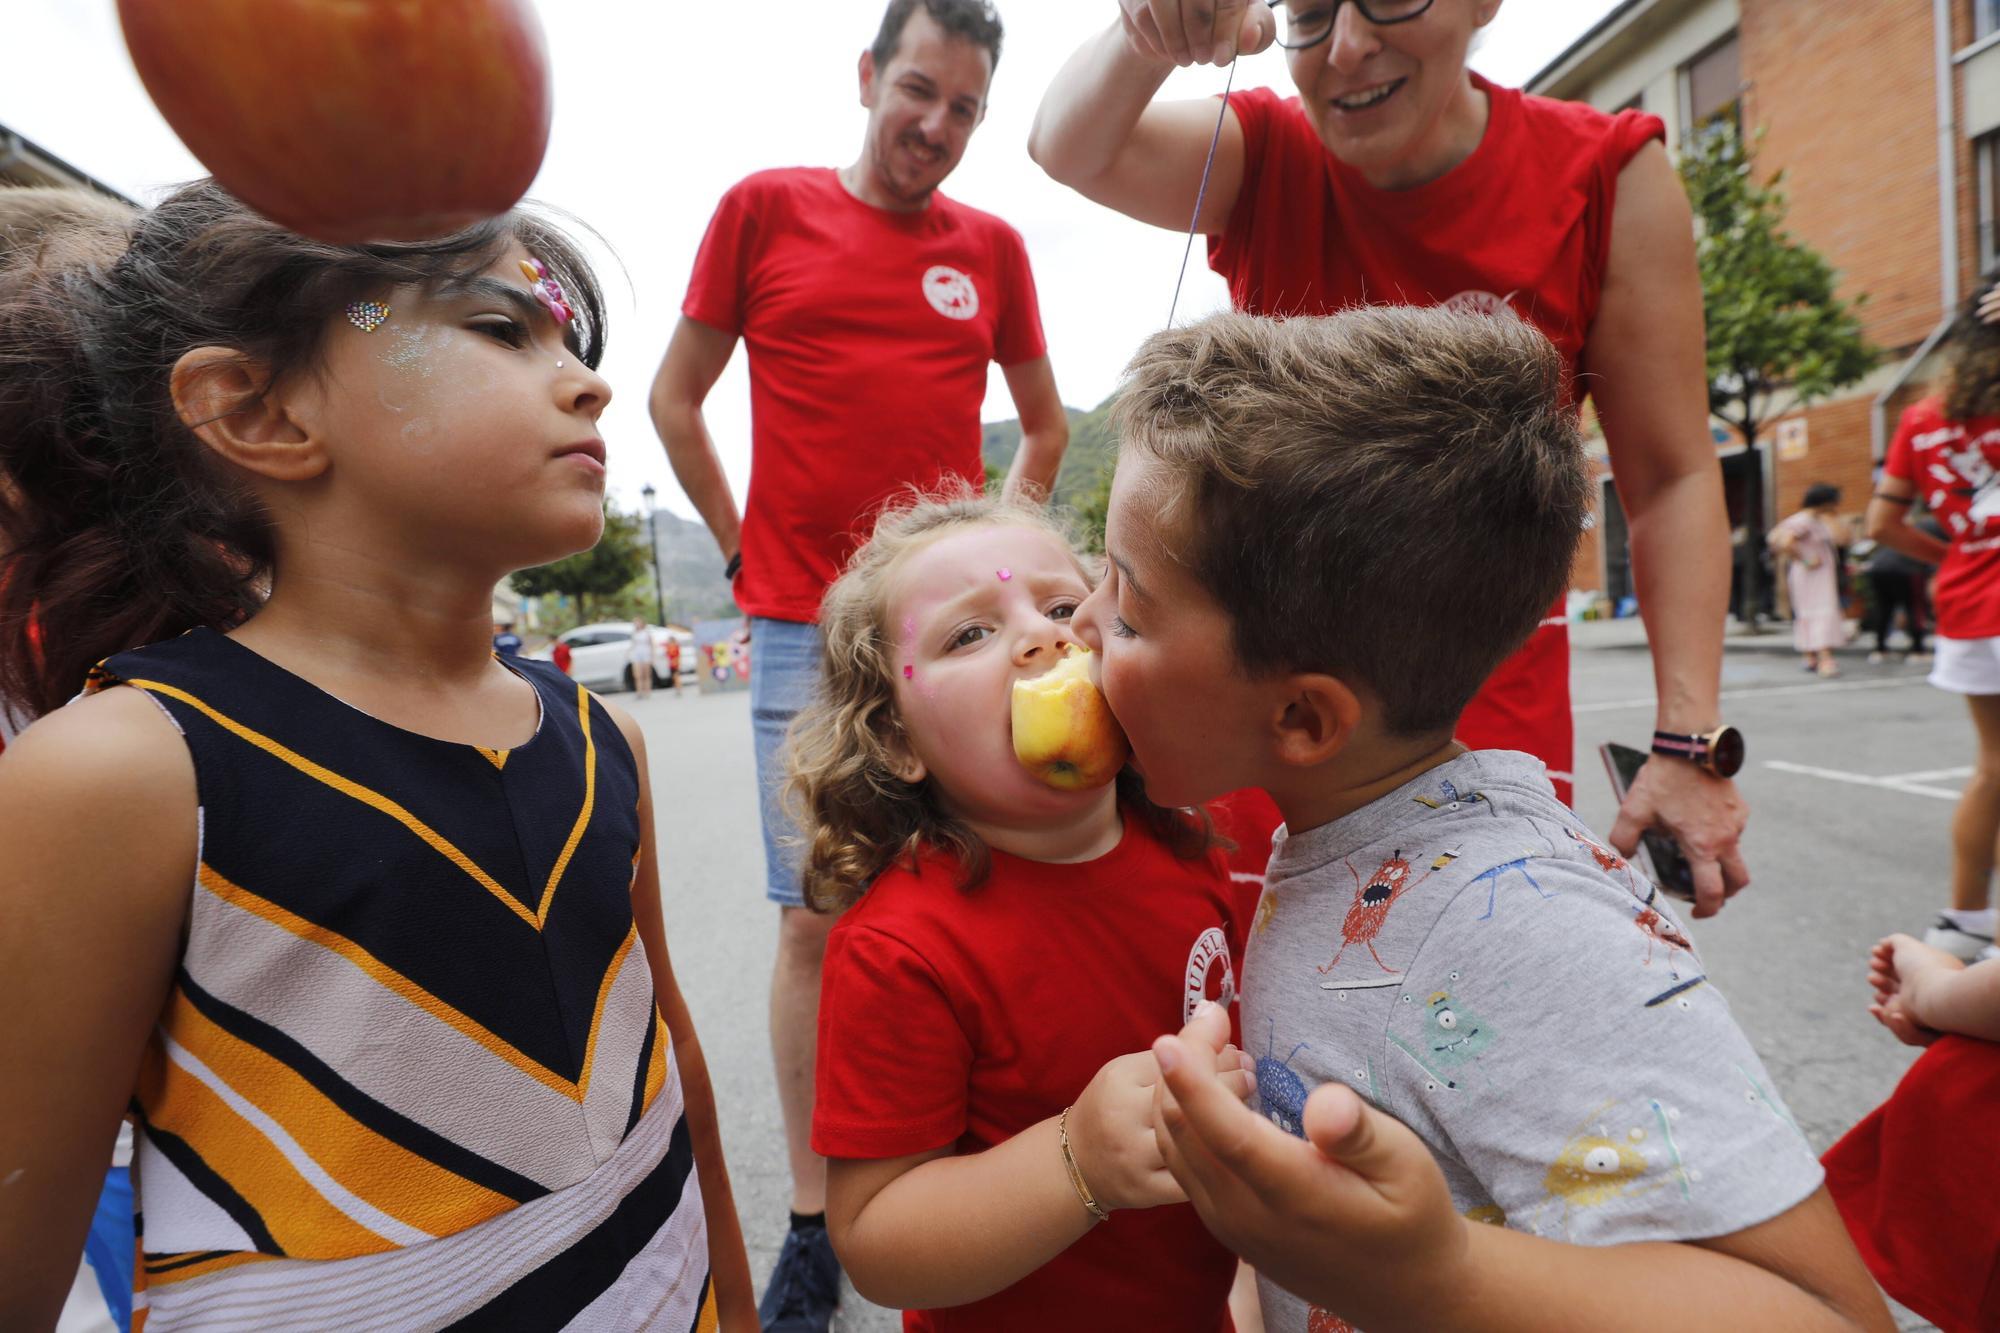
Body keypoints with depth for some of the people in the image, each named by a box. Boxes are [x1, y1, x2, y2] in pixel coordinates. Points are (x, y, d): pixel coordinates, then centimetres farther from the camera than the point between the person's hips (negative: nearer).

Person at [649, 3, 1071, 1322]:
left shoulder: (992, 246, 11)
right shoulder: (766, 208, 6)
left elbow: (1045, 424, 20)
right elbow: (675, 397, 9)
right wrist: (750, 550, 4)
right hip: (806, 633, -1)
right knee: (815, 920, 2)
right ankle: (813, 1225, 17)